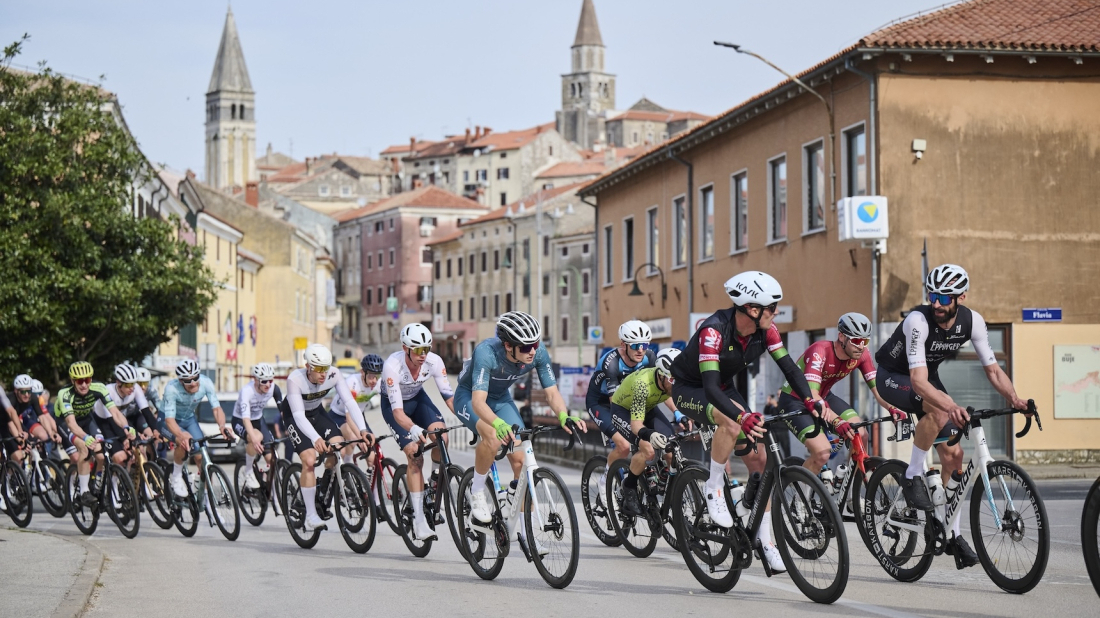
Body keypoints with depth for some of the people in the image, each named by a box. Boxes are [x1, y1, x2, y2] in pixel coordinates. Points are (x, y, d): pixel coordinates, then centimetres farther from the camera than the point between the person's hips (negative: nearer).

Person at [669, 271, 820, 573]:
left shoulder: (765, 330, -16)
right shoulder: (714, 330, -35)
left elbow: (789, 367, -14)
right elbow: (710, 387, -43)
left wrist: (810, 400, -32)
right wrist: (743, 416, -58)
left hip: (724, 388, 6)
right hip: (689, 389, -6)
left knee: (759, 460, -7)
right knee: (732, 422, -38)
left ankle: (764, 538, 2)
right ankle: (714, 488, -17)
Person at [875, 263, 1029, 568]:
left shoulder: (972, 321, -17)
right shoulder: (918, 320, -34)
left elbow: (993, 370, -12)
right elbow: (918, 381, -41)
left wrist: (1015, 398, -32)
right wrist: (952, 407, -58)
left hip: (928, 377, 6)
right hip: (893, 376, -6)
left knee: (953, 454, -3)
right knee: (939, 409, -37)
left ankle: (953, 533, 8)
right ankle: (913, 477, -20)